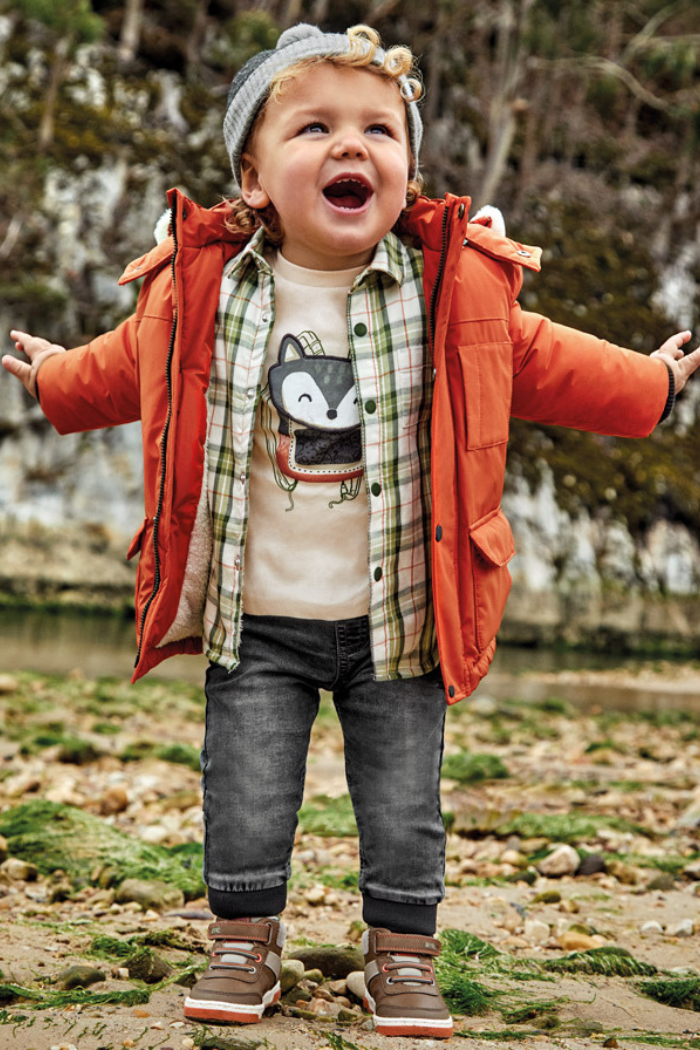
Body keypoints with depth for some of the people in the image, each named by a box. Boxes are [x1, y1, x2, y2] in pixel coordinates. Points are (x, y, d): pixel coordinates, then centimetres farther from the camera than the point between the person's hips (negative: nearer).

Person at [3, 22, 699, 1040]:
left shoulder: (458, 289, -7)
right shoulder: (203, 292, -6)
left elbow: (544, 363, 9)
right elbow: (127, 366, 15)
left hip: (398, 615, 0)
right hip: (256, 618, 0)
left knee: (403, 799, 7)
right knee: (246, 792, 4)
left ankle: (402, 956, 24)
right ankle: (245, 944, 24)